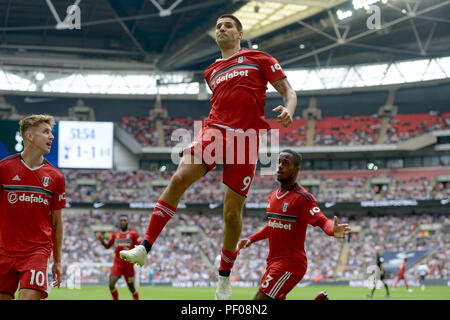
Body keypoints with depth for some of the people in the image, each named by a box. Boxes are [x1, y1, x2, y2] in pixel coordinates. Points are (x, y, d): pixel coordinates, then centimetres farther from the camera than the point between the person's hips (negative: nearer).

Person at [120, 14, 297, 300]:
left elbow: (288, 90, 8)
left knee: (232, 212, -3)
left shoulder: (258, 59, 11)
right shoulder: (212, 72, 23)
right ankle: (145, 248, -23)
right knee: (179, 178, -24)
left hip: (245, 139, -3)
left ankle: (225, 277, 18)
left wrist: (288, 110, -13)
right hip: (214, 130, 3)